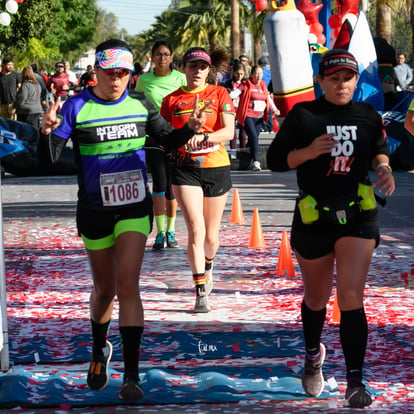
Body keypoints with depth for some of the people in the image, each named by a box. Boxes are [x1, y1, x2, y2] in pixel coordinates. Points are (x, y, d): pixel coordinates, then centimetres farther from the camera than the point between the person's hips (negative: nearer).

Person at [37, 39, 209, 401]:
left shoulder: (139, 104, -1)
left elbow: (168, 140, 11)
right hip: (94, 211, 0)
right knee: (105, 288, 13)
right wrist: (47, 133, -34)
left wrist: (191, 128, -10)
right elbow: (49, 158, -13)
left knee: (128, 286, -11)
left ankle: (132, 375, -11)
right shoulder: (77, 108, -9)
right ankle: (100, 349, 42)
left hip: (135, 208, 0)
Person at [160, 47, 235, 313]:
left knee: (211, 236, 10)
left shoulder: (219, 94, 1)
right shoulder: (171, 100, 5)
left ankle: (207, 265, 44)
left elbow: (229, 131, -11)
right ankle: (201, 292, -11)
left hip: (217, 167, 1)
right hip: (185, 169, 0)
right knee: (196, 229, -16)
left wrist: (203, 136, -28)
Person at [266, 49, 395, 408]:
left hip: (358, 216, 0)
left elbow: (378, 149, 20)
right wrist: (308, 152, -19)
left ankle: (355, 382, -11)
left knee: (350, 297, -13)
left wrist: (384, 168, -1)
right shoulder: (303, 115, -4)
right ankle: (313, 355, 47)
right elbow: (275, 159, -3)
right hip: (314, 218, 0)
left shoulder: (368, 116, 2)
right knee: (316, 298, 16)